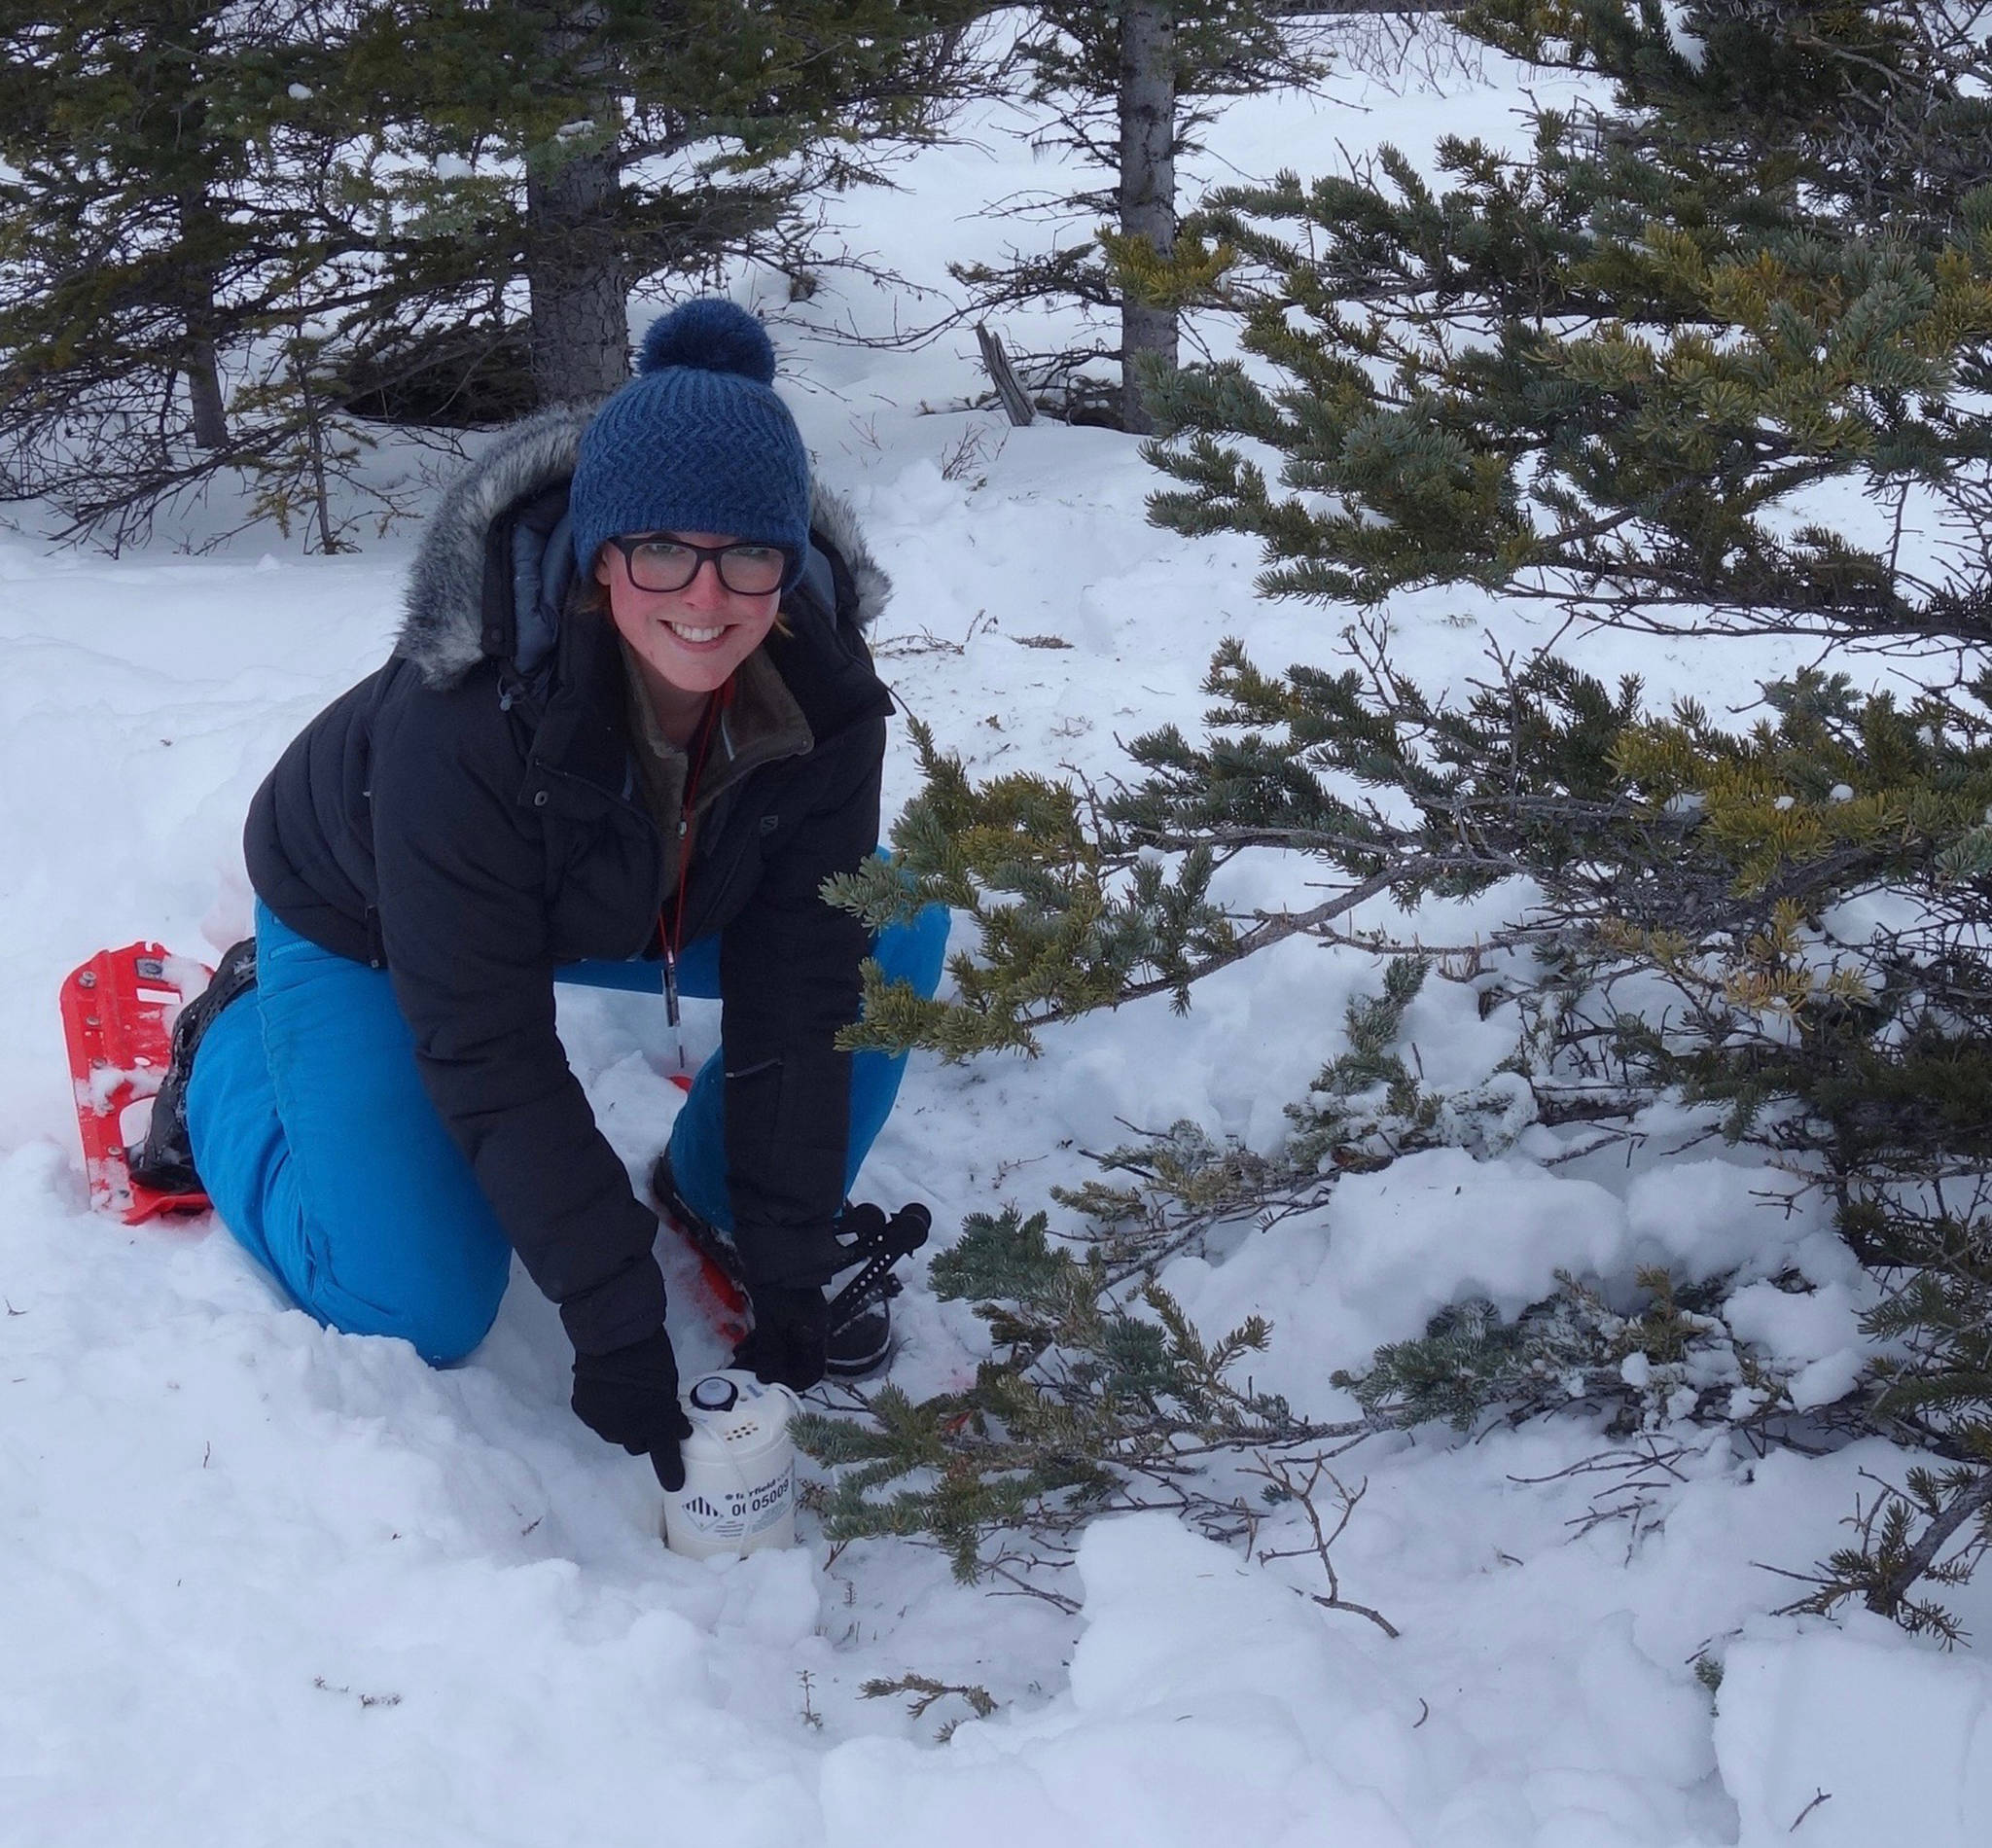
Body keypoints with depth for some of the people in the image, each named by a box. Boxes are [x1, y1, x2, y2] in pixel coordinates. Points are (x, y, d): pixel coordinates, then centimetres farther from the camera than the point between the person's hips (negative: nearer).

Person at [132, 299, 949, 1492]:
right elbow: (489, 1054, -35)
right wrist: (615, 1323, -33)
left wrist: (788, 1266, -22)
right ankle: (230, 1050, 14)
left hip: (635, 899, 4)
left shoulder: (822, 691, -29)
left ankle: (719, 1197, 8)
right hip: (364, 924, -4)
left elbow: (795, 989, -22)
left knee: (896, 936, -15)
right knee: (424, 1312, -12)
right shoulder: (466, 719, -41)